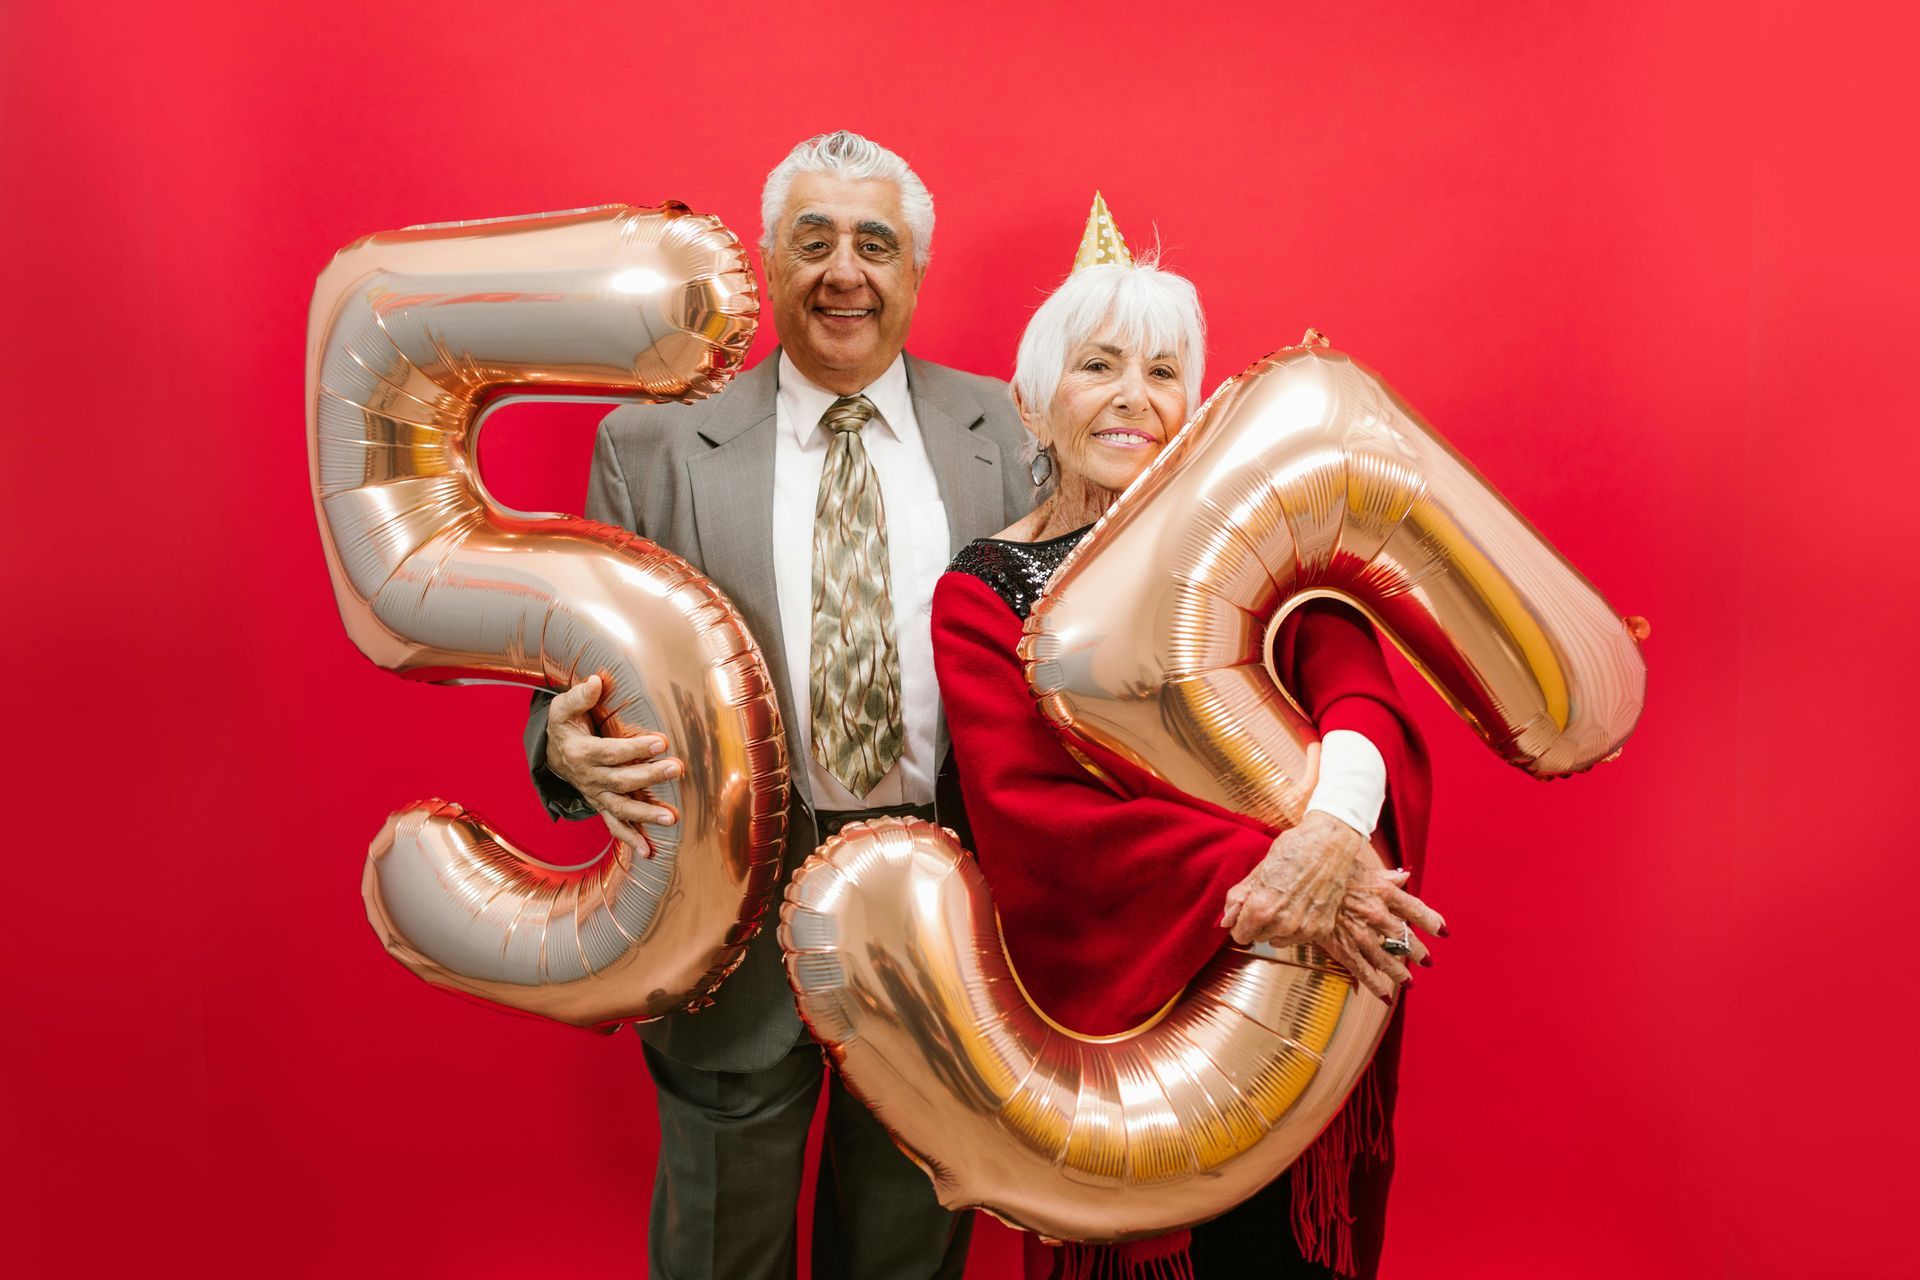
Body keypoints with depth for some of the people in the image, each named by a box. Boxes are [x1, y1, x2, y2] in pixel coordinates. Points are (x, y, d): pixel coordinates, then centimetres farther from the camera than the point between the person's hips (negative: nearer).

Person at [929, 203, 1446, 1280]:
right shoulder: (982, 594, -6)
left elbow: (1362, 698, -14)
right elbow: (1025, 816, -17)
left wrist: (1333, 828, -36)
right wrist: (1255, 878, -27)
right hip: (1115, 998, -1)